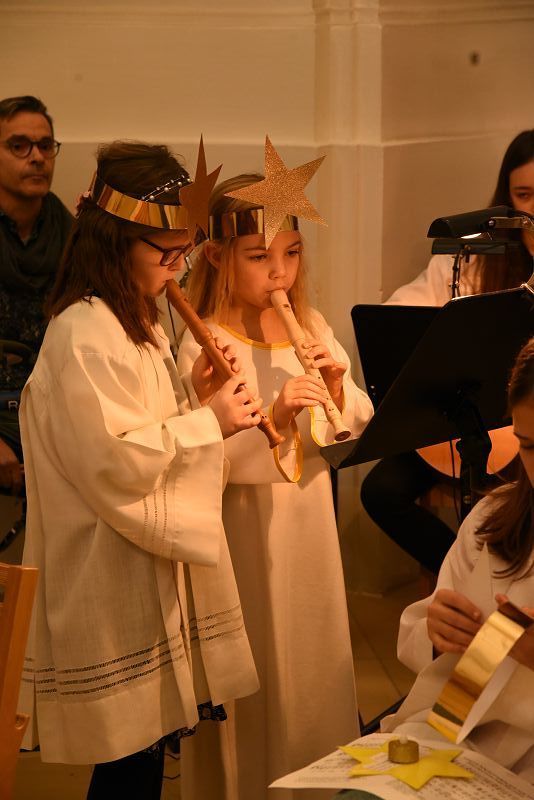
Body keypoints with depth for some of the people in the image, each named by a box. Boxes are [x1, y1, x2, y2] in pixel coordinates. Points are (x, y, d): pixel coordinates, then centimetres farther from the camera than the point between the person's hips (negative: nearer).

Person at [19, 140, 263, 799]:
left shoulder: (138, 325, 14)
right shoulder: (84, 337, -18)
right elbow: (116, 461, -24)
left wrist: (195, 398, 2)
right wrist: (207, 421, -16)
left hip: (151, 576, 10)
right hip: (113, 589, -10)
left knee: (146, 746, 14)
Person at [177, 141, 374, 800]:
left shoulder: (313, 330, 3)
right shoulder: (204, 347, -14)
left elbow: (355, 431, 4)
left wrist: (339, 390, -15)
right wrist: (273, 418, -32)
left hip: (310, 521, 6)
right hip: (244, 529, -5)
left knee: (314, 654, 17)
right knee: (255, 668, 6)